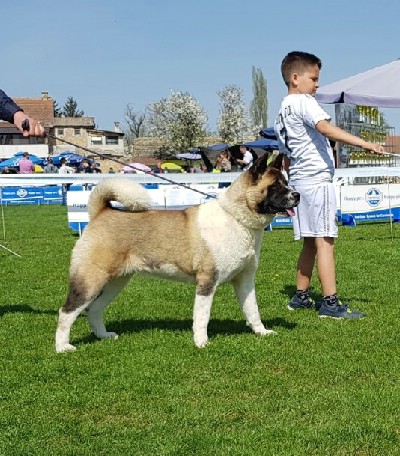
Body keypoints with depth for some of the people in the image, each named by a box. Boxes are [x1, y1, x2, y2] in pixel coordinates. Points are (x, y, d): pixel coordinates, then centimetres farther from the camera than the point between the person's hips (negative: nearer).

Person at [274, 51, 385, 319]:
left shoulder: (282, 113, 18)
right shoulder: (303, 102, -10)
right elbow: (326, 128, -28)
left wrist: (290, 190, 26)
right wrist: (364, 144, -35)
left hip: (298, 181, 10)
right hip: (317, 180, -9)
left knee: (310, 243, 16)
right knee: (325, 241, -10)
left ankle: (301, 297, 22)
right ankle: (330, 303, -11)